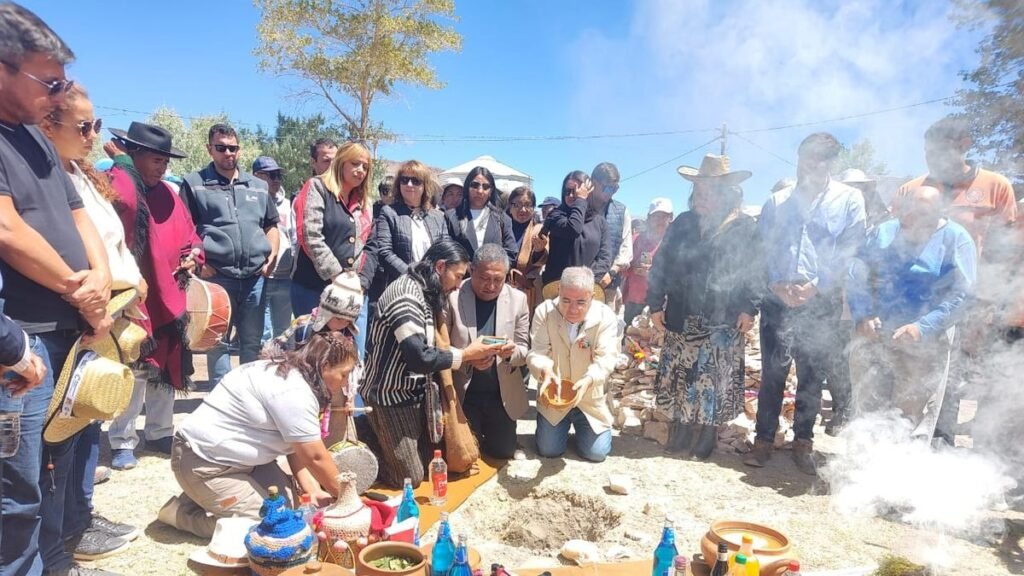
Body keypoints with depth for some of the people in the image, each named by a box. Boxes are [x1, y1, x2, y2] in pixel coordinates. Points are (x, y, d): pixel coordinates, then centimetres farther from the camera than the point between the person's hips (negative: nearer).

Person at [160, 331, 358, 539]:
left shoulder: (288, 374, 4)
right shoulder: (293, 392, -27)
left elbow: (298, 450, 3)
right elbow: (316, 458, -22)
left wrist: (313, 492, -7)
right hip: (203, 463, -10)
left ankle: (206, 497, 16)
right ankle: (181, 512, 2)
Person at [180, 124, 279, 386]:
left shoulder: (258, 186, 16)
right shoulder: (194, 183, 4)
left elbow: (271, 225, 22)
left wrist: (273, 255, 7)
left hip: (255, 276, 3)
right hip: (216, 277, -3)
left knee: (253, 341, 11)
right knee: (218, 341, 5)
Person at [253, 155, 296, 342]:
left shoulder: (287, 205, 16)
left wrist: (294, 270, 15)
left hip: (285, 279, 6)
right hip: (259, 278, -6)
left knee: (283, 332, 14)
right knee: (262, 334, -3)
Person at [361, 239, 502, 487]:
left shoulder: (424, 291, 5)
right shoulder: (405, 296, -25)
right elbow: (420, 359, -31)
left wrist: (469, 355, -5)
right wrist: (467, 354, -19)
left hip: (413, 390, 9)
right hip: (390, 394, -9)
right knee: (410, 478, 0)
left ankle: (375, 439, 26)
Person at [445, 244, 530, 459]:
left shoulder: (518, 299, -5)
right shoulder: (453, 297, -14)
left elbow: (524, 350, -2)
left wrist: (512, 351, -24)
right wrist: (468, 359, -27)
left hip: (503, 394, 2)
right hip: (464, 393, -2)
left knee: (503, 451, 11)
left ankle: (488, 432, 43)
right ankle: (475, 434, 39)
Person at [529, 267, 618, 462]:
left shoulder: (606, 316, -16)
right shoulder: (544, 312, -15)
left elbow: (606, 358, -22)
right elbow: (537, 352, -19)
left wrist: (589, 379, -43)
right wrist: (544, 370, -43)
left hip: (591, 398, 0)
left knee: (596, 453, -3)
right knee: (548, 450, -1)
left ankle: (579, 422, 29)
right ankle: (566, 423, 32)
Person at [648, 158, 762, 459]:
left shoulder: (745, 227, -1)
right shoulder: (683, 223, 7)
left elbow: (754, 271, -2)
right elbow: (660, 265, 7)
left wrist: (749, 308, -9)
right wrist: (656, 304, 3)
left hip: (723, 322, -3)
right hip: (681, 318, 3)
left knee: (714, 383, 2)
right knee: (679, 378, 9)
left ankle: (705, 438, 17)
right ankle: (680, 434, 24)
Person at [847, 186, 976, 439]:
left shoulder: (957, 240, -3)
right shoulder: (883, 232, 7)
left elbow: (960, 294, -12)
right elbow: (857, 275, 2)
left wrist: (922, 328, -24)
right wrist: (862, 316, -14)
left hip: (924, 347, -3)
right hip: (874, 340, 3)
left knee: (912, 423, 5)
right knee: (867, 410, 13)